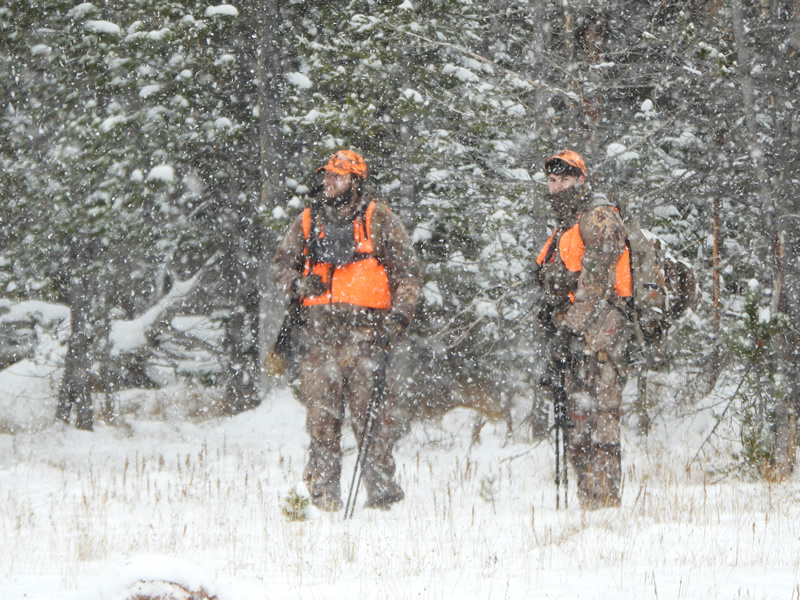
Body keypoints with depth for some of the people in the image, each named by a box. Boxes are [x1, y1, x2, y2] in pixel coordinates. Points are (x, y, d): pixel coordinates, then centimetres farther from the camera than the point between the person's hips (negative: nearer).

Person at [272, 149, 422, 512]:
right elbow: (282, 263, 22)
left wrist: (399, 314, -9)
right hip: (318, 329, 3)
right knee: (320, 411, 0)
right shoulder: (308, 220, 16)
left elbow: (407, 272, 5)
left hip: (364, 328, -3)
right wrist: (298, 282, -1)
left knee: (370, 410, -8)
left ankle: (380, 488, -3)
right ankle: (324, 494, 5)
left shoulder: (379, 220, 5)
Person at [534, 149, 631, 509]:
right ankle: (588, 502, 7)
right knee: (577, 422, 5)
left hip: (598, 331, -9)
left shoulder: (598, 220, -4)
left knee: (599, 417, -13)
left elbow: (596, 283, -14)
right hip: (571, 334, 9)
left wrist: (572, 327, -19)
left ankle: (605, 497, -17)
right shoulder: (563, 230, 24)